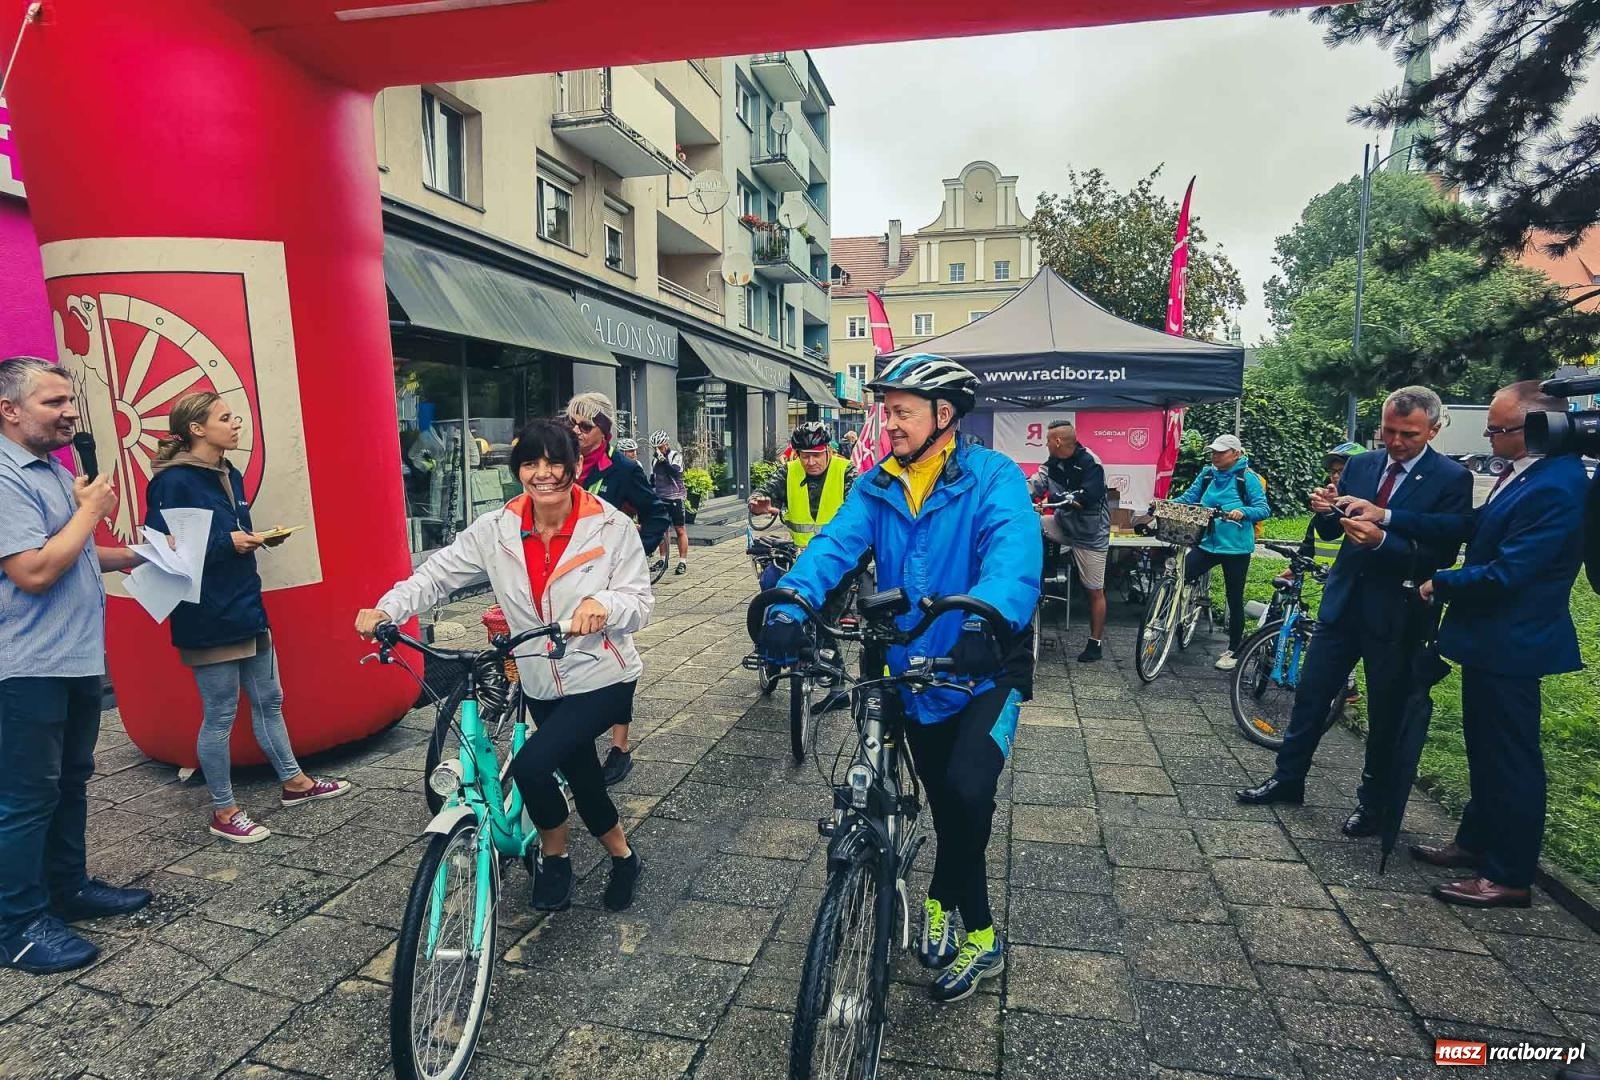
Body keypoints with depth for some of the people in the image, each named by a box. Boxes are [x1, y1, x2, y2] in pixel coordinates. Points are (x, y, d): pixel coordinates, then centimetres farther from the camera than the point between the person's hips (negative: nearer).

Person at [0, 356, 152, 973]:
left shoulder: (57, 472, 13)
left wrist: (130, 557, 7)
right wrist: (91, 510, -15)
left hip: (78, 659, 9)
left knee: (71, 782, 19)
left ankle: (69, 888, 32)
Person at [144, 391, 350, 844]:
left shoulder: (230, 476, 11)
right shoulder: (173, 482, -14)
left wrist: (261, 538, 1)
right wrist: (227, 543, -21)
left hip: (246, 607, 8)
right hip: (207, 618, -8)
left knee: (269, 700, 17)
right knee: (220, 715, 3)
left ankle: (294, 782, 31)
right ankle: (223, 812, 18)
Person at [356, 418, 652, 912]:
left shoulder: (612, 527, -15)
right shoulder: (497, 530, -6)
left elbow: (640, 604, -15)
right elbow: (437, 573, -7)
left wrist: (603, 604, -37)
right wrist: (386, 610, -23)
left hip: (603, 678, -4)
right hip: (543, 683, 5)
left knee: (530, 764, -19)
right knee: (580, 776, 16)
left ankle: (554, 854, 12)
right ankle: (624, 856, 44)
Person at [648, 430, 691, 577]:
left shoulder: (676, 456, -6)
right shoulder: (654, 459, 11)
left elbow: (675, 472, -24)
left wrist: (663, 460, -32)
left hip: (675, 498, -6)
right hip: (660, 498, 6)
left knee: (680, 530, -3)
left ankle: (683, 562, -1)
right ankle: (663, 560, 19)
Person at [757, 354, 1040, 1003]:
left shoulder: (993, 478, -13)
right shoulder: (877, 488, 0)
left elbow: (1014, 550, -31)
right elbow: (835, 543, -16)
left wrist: (986, 618, -53)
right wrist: (790, 604, -36)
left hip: (986, 669, -4)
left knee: (968, 792, -22)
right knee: (947, 809, 17)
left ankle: (942, 903, 10)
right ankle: (979, 934, 42)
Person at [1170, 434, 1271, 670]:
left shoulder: (1247, 478, -8)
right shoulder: (1207, 474, 6)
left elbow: (1263, 509, -12)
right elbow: (1189, 498, 6)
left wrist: (1242, 512, -32)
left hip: (1236, 547, -4)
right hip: (1208, 542, 4)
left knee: (1235, 600, 8)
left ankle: (1234, 651, 21)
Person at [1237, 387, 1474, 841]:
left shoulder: (1452, 479, -9)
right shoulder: (1360, 464, 4)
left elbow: (1442, 555, -16)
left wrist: (1381, 539, -29)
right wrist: (1326, 511, -14)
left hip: (1395, 613, -4)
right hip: (1343, 600, 4)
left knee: (1386, 714, 9)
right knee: (1310, 693, 10)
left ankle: (1372, 802, 26)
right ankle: (1288, 779, 25)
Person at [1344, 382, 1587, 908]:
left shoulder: (1555, 488, -25)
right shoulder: (1523, 472, 5)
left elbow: (1505, 574, -27)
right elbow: (1469, 526, 8)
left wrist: (1440, 584, -10)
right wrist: (1387, 516, 1)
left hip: (1510, 645, -10)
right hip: (1490, 637, 10)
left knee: (1510, 757, 3)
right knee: (1485, 749, 21)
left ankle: (1509, 877, 18)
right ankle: (1476, 841, 37)